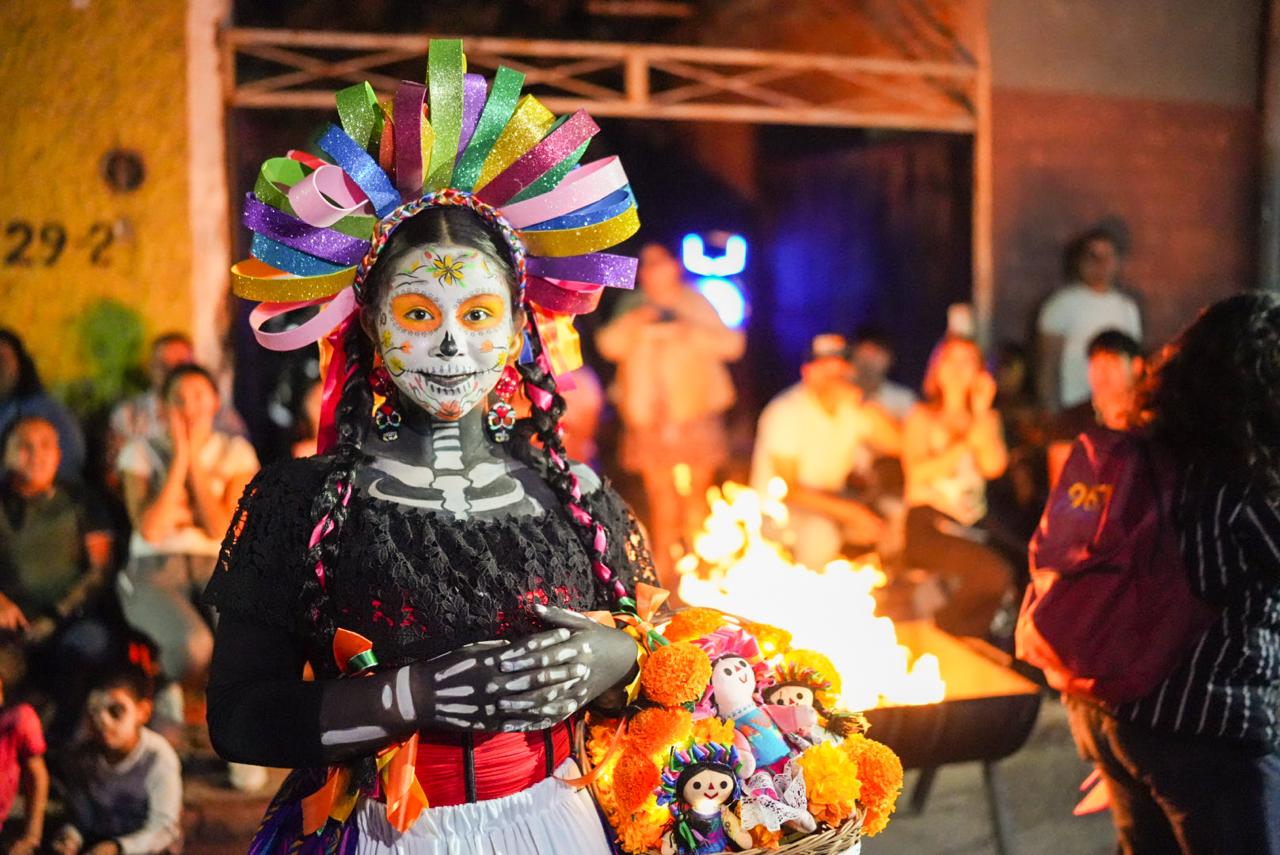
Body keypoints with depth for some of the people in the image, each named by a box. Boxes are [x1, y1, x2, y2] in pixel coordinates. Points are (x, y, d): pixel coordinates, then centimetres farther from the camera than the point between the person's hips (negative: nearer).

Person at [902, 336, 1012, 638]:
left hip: (972, 525, 4)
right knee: (995, 573, -30)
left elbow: (994, 466, 1)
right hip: (927, 525, -4)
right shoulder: (922, 416, 11)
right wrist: (967, 445, -7)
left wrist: (982, 411, 2)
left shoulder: (987, 419, 20)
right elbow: (919, 472, -5)